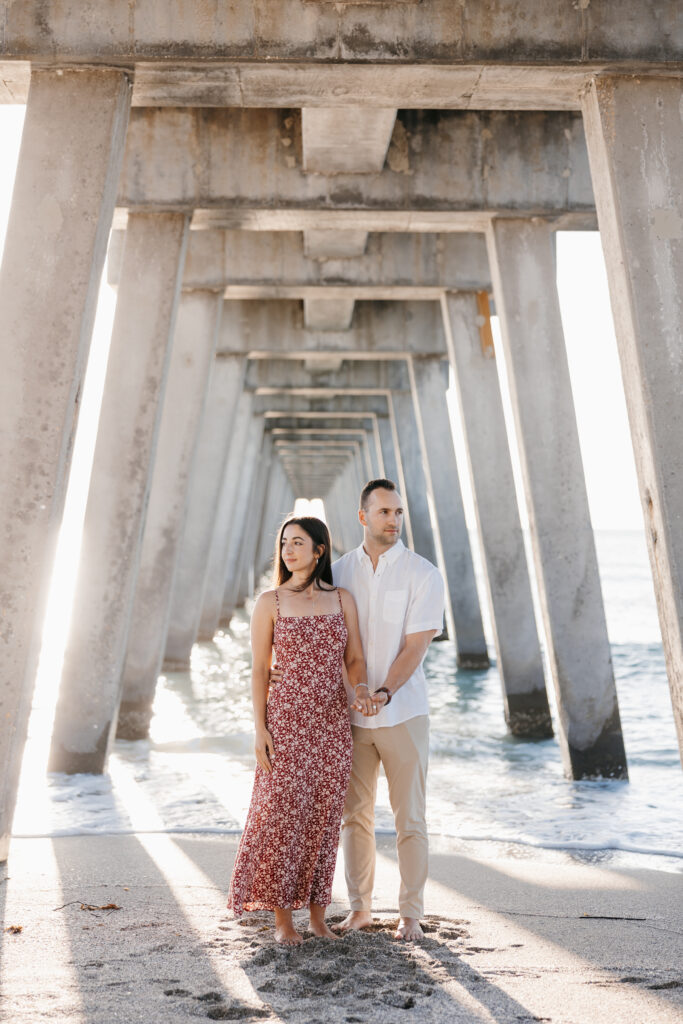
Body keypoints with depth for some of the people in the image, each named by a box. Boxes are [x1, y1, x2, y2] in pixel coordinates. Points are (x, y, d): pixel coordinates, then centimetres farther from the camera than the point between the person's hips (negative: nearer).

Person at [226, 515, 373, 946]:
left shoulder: (343, 599, 5)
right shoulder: (270, 602, -1)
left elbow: (355, 659, 5)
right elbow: (259, 669, -1)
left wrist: (363, 689, -17)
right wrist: (259, 729, -7)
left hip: (333, 721, 2)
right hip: (286, 720, -2)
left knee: (325, 817, 8)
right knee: (283, 814, 0)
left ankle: (318, 914, 22)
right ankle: (283, 918, 14)